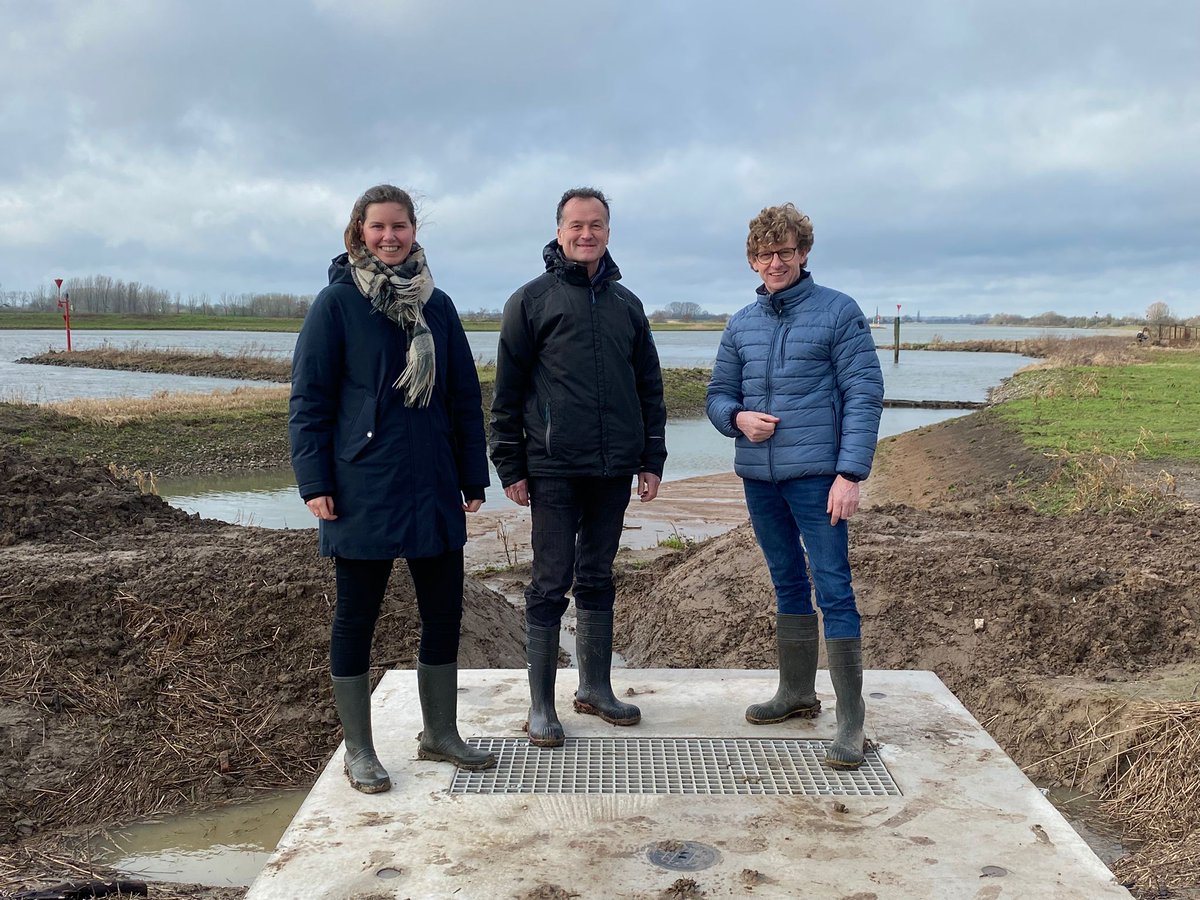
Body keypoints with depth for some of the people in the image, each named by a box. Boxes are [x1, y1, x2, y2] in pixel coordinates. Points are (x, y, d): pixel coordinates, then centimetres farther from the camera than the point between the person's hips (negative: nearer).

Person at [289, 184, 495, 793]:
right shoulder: (336, 303, -3)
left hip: (434, 491, 5)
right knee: (356, 618, 7)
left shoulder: (437, 306, 9)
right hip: (361, 492, -4)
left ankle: (440, 733, 29)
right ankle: (358, 750, 22)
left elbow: (465, 397, 11)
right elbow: (308, 398, -5)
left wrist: (473, 478, 8)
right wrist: (314, 482, -12)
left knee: (444, 613, 11)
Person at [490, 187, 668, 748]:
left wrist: (652, 460, 9)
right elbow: (507, 390, -2)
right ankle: (541, 705, 11)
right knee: (551, 583, 0)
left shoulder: (627, 304, 12)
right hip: (553, 470, -4)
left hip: (614, 469, 4)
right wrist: (510, 467, -6)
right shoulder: (532, 300, 0)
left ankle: (595, 688, 26)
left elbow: (649, 387, 15)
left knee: (597, 579, 13)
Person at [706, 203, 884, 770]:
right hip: (759, 475, 6)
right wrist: (738, 418, -8)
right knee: (787, 585, 16)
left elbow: (864, 395, -9)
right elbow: (718, 394, 16)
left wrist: (851, 473, -16)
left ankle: (851, 720, 1)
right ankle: (797, 692, 30)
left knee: (833, 589, -6)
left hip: (816, 474, -5)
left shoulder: (838, 312, -5)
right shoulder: (742, 324, 11)